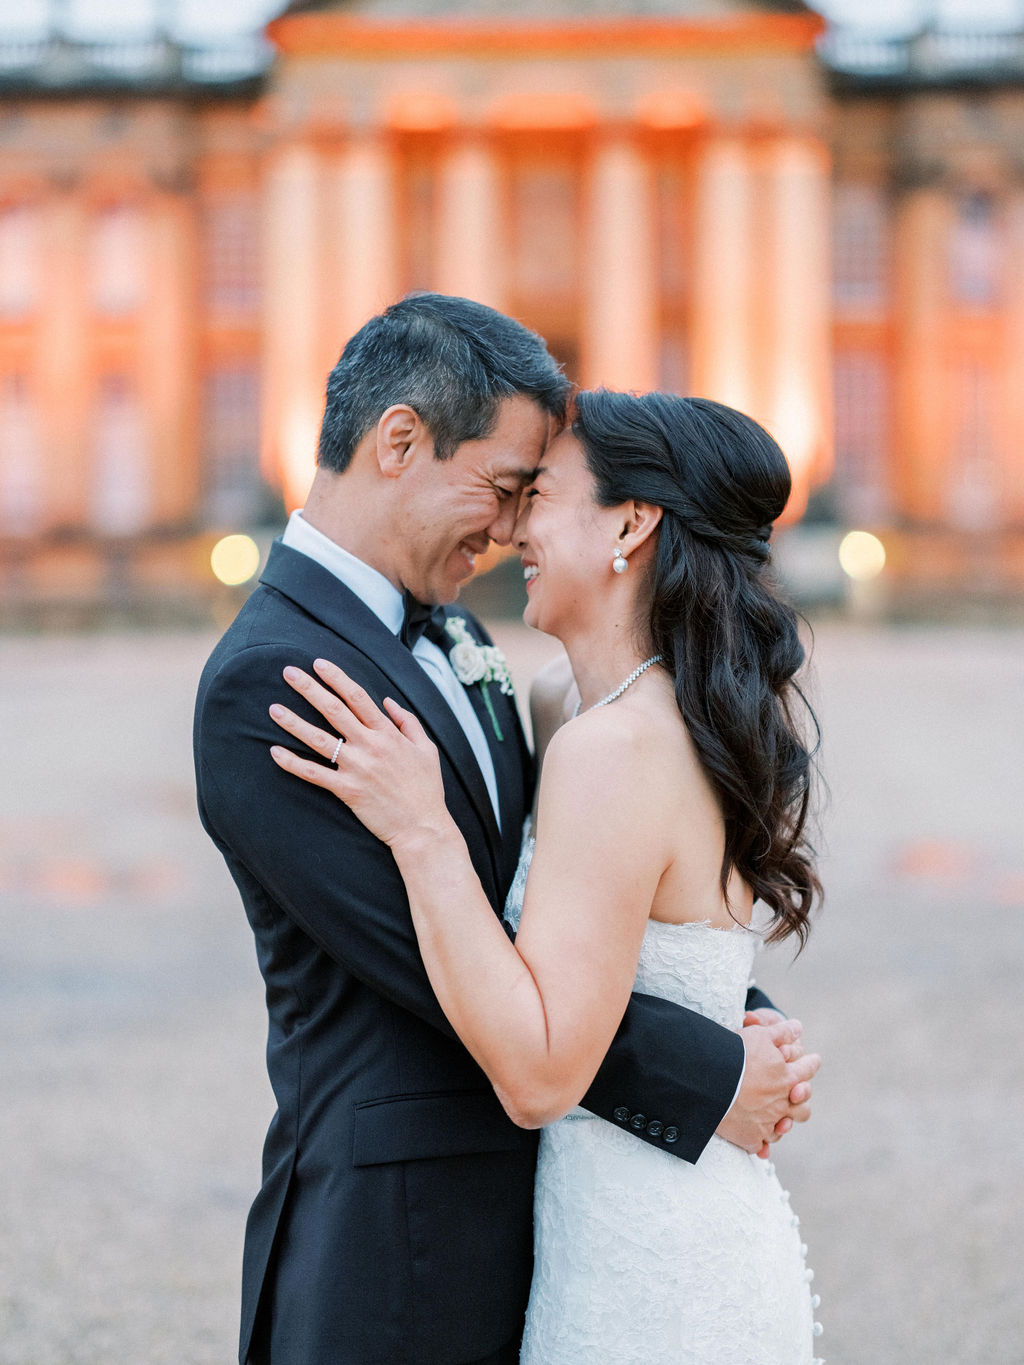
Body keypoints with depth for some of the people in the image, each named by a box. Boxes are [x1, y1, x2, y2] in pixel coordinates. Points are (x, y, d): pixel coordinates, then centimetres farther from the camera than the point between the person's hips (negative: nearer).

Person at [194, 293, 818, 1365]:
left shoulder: (449, 638, 12)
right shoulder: (266, 682, -18)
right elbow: (438, 966, -21)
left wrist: (747, 1021, -1)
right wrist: (705, 1078, -16)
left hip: (517, 1214, 8)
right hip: (396, 1241, -8)